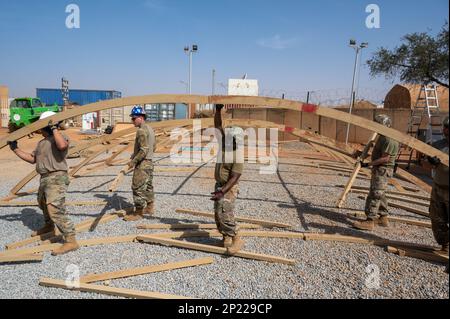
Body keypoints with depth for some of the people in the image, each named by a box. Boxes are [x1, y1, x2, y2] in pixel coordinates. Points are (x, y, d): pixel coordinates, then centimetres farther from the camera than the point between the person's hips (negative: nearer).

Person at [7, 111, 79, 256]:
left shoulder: (59, 137, -9)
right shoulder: (42, 143, 19)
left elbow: (62, 146, -34)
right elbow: (32, 159, 25)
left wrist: (54, 128, -23)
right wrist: (15, 149, 21)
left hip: (56, 178, -10)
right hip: (45, 179, 11)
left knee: (55, 210, -20)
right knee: (43, 203, 30)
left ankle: (71, 241, -18)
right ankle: (49, 226, 57)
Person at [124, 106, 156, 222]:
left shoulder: (141, 131, -18)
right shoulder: (150, 129, 12)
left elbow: (144, 150, -24)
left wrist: (133, 161, -17)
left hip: (142, 164, -10)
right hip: (149, 162, 10)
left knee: (138, 188, -3)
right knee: (148, 186, 19)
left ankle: (138, 213, 3)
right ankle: (150, 208, 30)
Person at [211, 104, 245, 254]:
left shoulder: (238, 157, -18)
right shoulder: (223, 145, 2)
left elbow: (234, 178, -22)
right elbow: (218, 125, 1)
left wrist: (222, 192, -31)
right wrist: (218, 109, -10)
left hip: (229, 188, -8)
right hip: (219, 185, 8)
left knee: (225, 214, -17)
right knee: (218, 214, 10)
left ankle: (237, 239, -7)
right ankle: (226, 237, 23)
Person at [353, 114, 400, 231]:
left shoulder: (389, 140, -20)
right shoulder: (383, 136, 13)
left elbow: (385, 159, -24)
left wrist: (368, 164, -25)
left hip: (383, 170, -11)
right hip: (379, 169, 11)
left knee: (375, 194, -11)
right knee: (380, 194, 17)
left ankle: (370, 221, -9)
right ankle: (384, 217, 27)